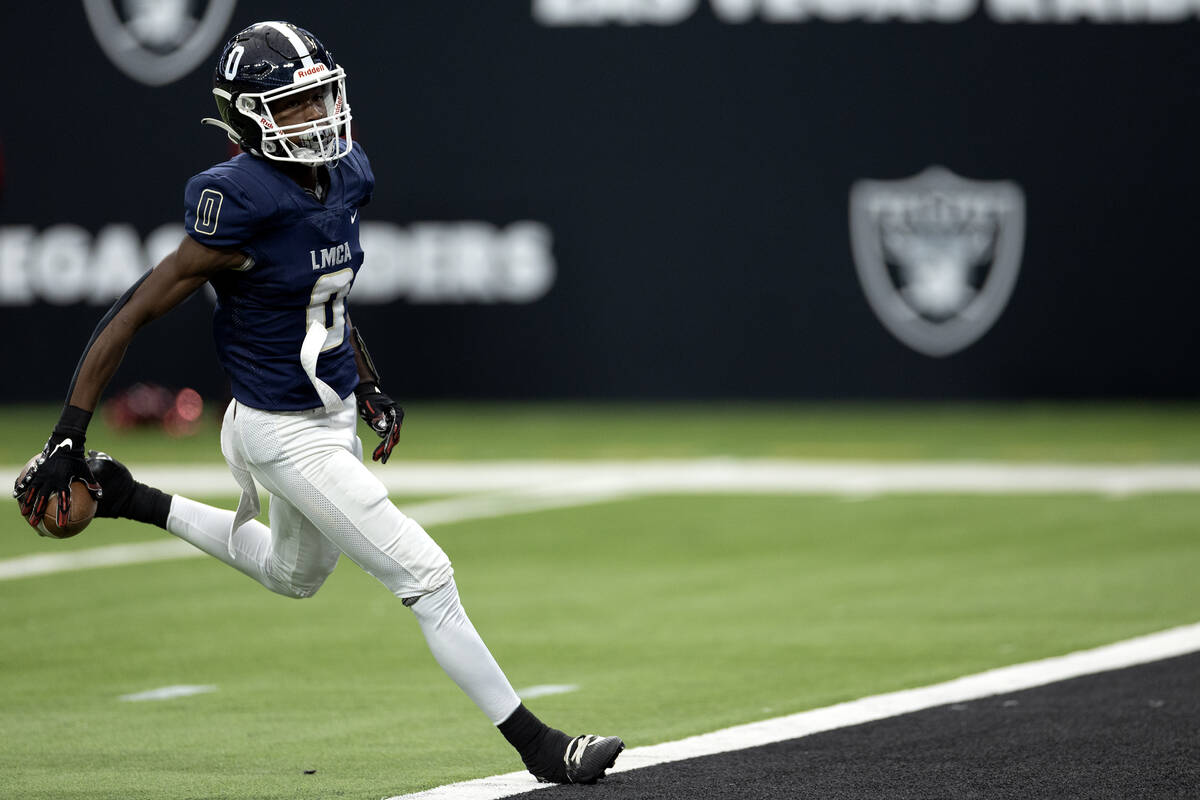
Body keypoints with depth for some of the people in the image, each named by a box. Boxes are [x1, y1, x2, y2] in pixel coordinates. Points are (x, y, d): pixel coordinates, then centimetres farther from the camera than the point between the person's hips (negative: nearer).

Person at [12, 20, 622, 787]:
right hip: (286, 434, -9)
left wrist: (369, 385, 16)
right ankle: (536, 744, 0)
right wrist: (67, 438, -23)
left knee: (294, 575, 33)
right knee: (427, 578, -9)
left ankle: (133, 500, 44)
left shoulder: (346, 176, -3)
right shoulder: (242, 205, -26)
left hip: (336, 415, 9)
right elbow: (134, 314, -22)